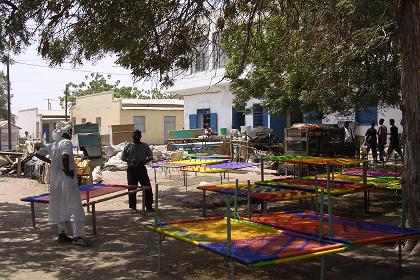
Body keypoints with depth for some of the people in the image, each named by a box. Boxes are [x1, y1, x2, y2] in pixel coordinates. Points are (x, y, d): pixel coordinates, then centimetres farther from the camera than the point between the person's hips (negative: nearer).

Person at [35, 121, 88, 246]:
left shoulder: (52, 145, 11)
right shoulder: (67, 143, -12)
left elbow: (38, 153, 17)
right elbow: (65, 156, -29)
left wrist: (50, 162, 16)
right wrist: (66, 169, -17)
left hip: (55, 179, 8)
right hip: (67, 179, -8)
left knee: (59, 206, 15)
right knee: (74, 206, -7)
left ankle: (62, 234, 20)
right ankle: (77, 236, -12)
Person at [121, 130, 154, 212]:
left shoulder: (145, 146, 6)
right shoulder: (128, 146, 5)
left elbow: (150, 156, 7)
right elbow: (122, 157, 4)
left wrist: (144, 162, -12)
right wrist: (130, 161, -14)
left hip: (142, 168, 1)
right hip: (131, 169, 0)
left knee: (147, 187, -2)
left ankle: (149, 206, 10)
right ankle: (133, 207, 13)